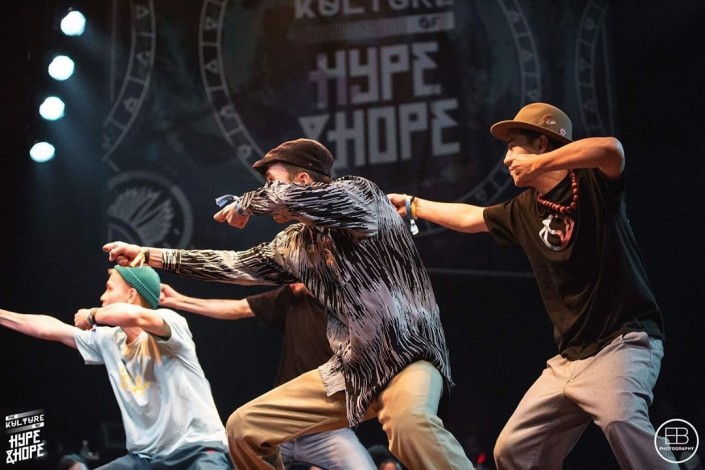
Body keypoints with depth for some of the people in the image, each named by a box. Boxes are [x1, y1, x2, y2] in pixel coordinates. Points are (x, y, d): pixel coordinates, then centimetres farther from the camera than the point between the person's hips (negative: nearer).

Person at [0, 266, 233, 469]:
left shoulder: (170, 321, -13)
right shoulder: (108, 340, 7)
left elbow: (133, 315, -35)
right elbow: (50, 330, 18)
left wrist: (92, 315, -15)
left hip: (200, 450, -7)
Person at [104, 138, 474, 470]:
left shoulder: (361, 195, -11)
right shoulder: (295, 244, 9)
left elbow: (289, 196, -29)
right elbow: (238, 265, 21)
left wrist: (246, 203, -8)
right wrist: (149, 255, 23)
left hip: (408, 357, -7)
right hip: (351, 370, 7)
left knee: (409, 423, -40)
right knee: (244, 427, 4)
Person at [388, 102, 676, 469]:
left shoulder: (593, 182, -7)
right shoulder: (524, 210, 11)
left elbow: (610, 149, -30)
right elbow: (470, 217, 29)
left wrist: (538, 165, -23)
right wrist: (411, 205, 40)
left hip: (624, 339, -7)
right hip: (569, 357, 8)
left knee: (621, 421, -36)